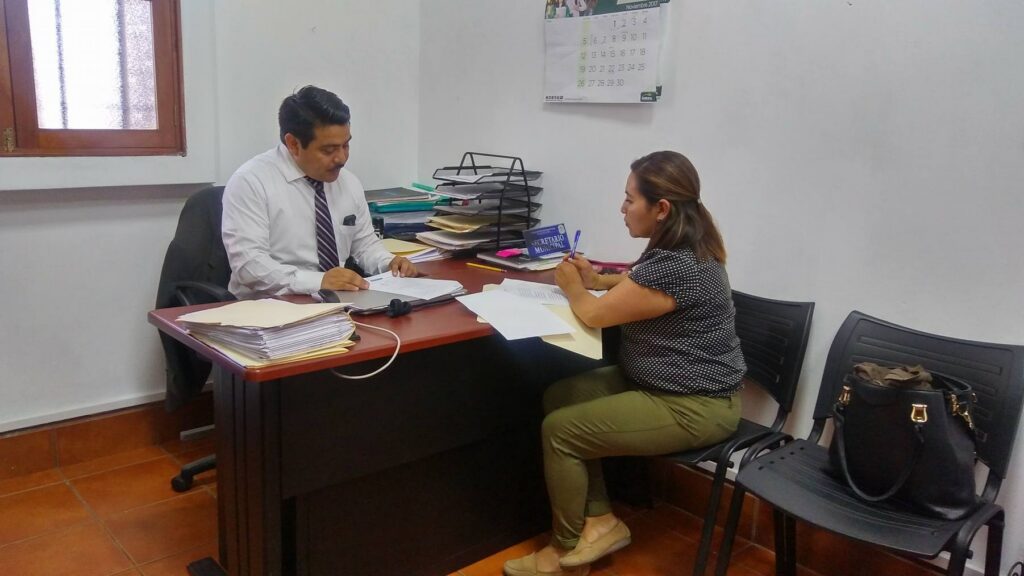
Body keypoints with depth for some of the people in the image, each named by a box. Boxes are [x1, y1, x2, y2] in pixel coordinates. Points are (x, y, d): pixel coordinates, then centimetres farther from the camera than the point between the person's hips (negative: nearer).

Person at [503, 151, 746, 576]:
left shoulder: (676, 267, -28)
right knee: (558, 397, 4)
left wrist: (572, 286, 2)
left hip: (693, 407, -10)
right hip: (662, 384, 10)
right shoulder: (682, 248, 4)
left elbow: (595, 314, -18)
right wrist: (596, 279, 10)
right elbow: (640, 285, 26)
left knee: (559, 429, -10)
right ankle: (599, 520, 9)